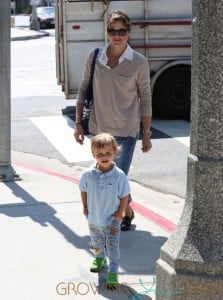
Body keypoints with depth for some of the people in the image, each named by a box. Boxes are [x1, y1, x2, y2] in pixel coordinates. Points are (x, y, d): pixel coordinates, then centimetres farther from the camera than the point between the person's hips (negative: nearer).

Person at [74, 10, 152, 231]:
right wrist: (78, 123, 6)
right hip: (99, 129, 4)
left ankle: (127, 212, 22)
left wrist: (146, 133, -1)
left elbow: (145, 99, -1)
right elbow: (83, 89, 7)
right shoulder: (94, 57, -2)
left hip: (125, 131, -4)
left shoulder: (139, 63, -8)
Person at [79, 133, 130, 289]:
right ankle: (99, 259, 52)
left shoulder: (119, 175, -20)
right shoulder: (88, 175, -14)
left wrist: (120, 213, -10)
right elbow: (83, 190, 4)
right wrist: (85, 207, 4)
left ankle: (113, 273, 5)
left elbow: (125, 196, -10)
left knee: (112, 246, -3)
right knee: (97, 244, 25)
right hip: (94, 218, 4)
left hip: (112, 220, -3)